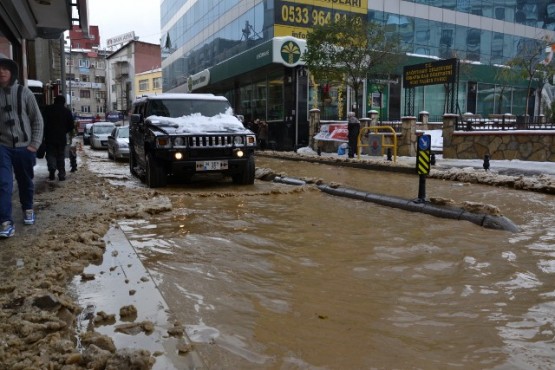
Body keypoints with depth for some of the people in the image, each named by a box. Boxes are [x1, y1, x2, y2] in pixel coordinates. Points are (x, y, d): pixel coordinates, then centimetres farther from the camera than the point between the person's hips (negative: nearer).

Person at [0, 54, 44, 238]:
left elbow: (37, 120, 2)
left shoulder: (24, 92, -1)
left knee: (26, 182, 14)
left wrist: (35, 144, -4)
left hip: (24, 147, 0)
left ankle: (28, 209, 37)